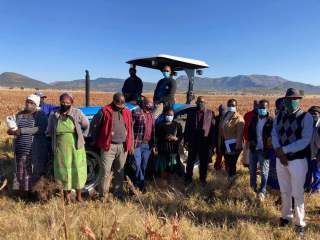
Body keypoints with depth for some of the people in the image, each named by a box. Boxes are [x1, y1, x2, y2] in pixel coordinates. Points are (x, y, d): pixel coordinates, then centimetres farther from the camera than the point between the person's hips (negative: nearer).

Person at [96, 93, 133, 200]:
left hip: (123, 146, 5)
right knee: (105, 172, -3)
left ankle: (118, 193, 27)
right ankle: (102, 195, 11)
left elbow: (130, 129, 18)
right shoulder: (105, 111, -4)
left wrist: (131, 145, 16)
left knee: (120, 171, 14)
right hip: (109, 146, -4)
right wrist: (97, 142, 4)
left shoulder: (127, 112, 12)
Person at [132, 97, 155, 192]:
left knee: (144, 166, 12)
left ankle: (138, 183, 26)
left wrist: (153, 144, 16)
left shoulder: (151, 115, 17)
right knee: (137, 165, -5)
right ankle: (141, 183, 11)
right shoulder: (136, 112, -6)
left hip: (148, 145, 6)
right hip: (137, 144, -6)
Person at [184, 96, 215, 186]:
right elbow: (187, 127, 6)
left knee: (204, 161, 10)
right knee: (191, 160, 8)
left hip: (205, 141, -1)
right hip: (193, 141, 1)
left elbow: (213, 128, 0)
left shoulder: (210, 113, 1)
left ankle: (203, 178, 26)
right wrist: (186, 140, 1)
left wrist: (212, 142, -3)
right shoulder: (191, 113, 4)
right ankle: (188, 178, 22)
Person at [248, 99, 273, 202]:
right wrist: (250, 141, -2)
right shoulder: (254, 119, 7)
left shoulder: (271, 121, -10)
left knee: (264, 173, 2)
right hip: (253, 149, 6)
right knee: (252, 171, 17)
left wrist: (269, 144, -22)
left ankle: (262, 192, 13)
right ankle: (253, 189, 35)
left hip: (264, 151, -6)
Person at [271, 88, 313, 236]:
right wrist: (279, 152, -16)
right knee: (284, 191, 17)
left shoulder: (306, 117, -9)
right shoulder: (279, 116, 6)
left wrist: (283, 150, -19)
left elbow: (305, 141, -16)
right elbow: (274, 134, 0)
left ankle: (299, 224, 21)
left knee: (297, 194, 5)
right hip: (280, 159, 4)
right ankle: (285, 216, 36)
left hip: (297, 161, -4)